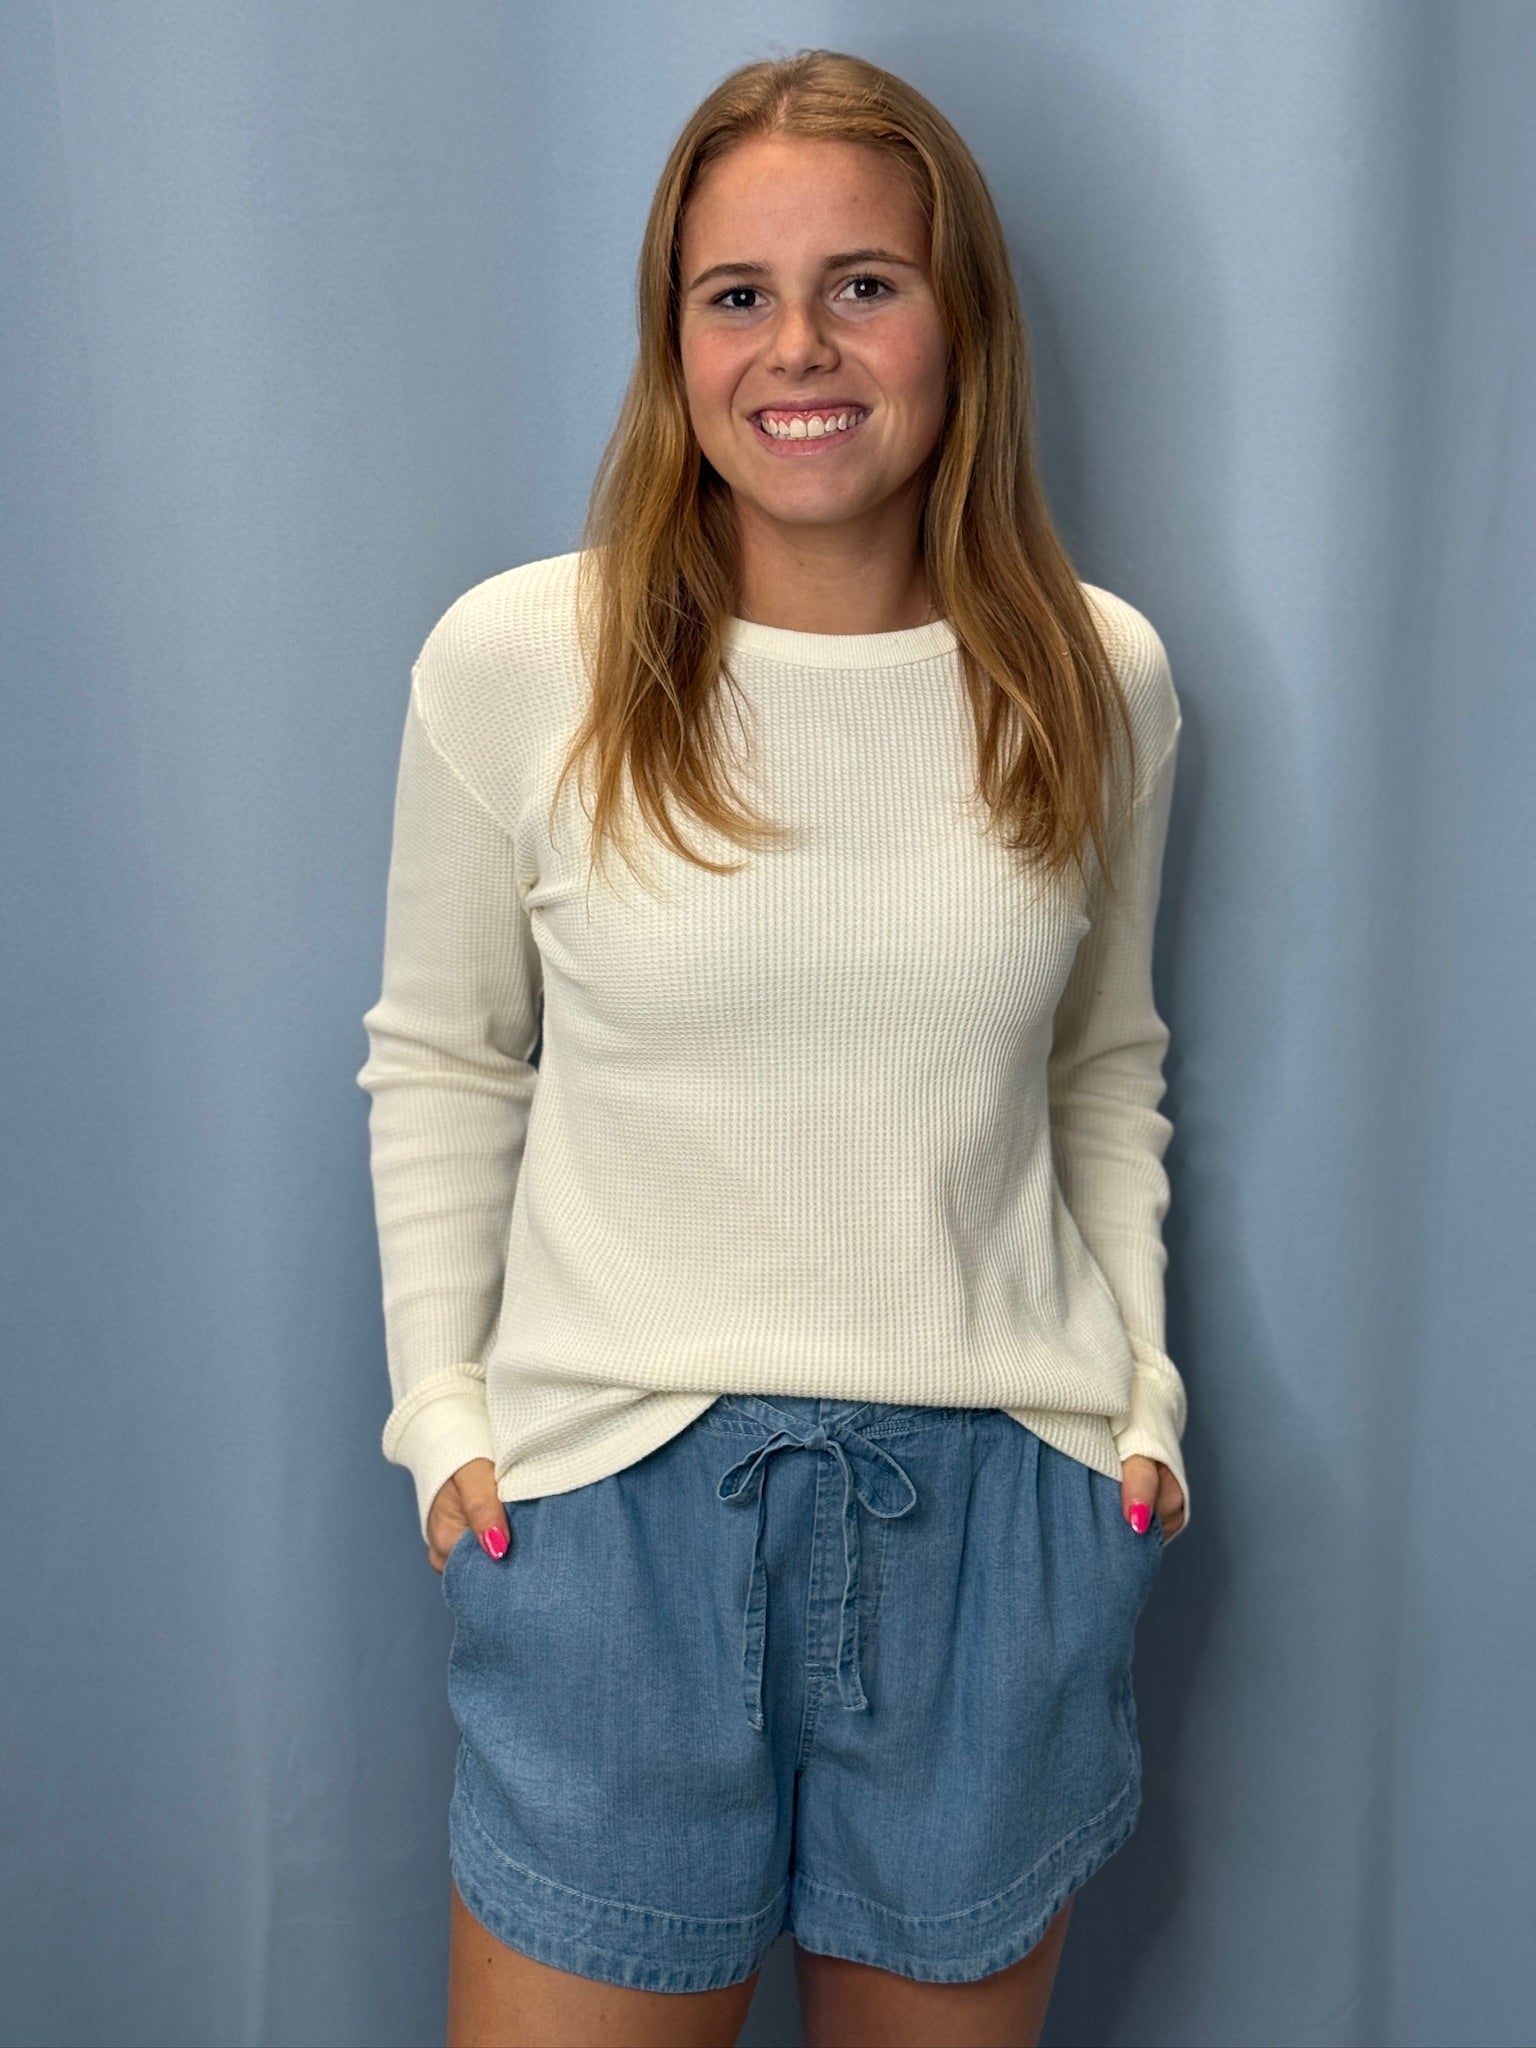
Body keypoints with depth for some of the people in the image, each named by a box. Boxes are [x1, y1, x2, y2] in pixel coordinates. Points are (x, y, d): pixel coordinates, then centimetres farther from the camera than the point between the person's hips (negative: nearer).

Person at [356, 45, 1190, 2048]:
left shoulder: (1099, 675, 0)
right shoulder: (511, 661, -6)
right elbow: (439, 1063, 4)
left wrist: (1141, 1384, 5)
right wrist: (441, 1406, -2)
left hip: (1002, 1507, 2)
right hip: (616, 1494, -1)